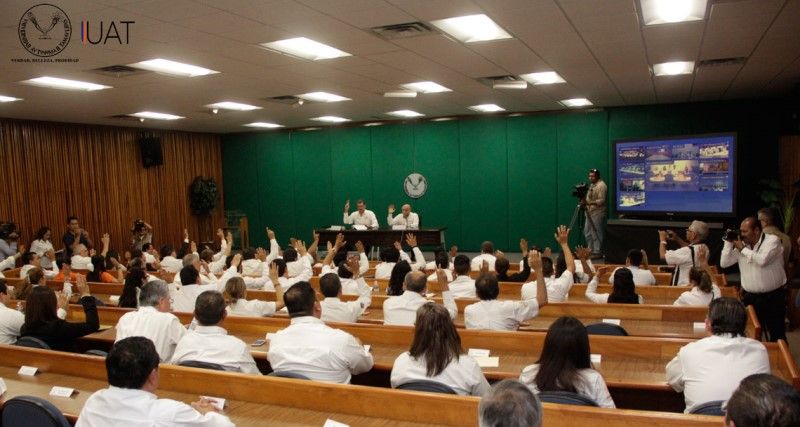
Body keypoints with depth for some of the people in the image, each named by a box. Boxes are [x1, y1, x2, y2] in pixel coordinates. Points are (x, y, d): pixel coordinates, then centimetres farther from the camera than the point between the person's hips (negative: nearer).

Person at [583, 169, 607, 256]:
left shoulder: (601, 185, -13)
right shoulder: (592, 185, 17)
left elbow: (601, 201, -20)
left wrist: (589, 203, -28)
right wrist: (585, 201, 7)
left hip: (597, 213, -10)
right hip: (590, 212, 10)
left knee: (597, 234, -5)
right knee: (587, 232, 12)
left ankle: (597, 252, 2)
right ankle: (590, 250, 21)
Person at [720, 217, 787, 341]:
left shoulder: (772, 240, -10)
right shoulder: (742, 244, 4)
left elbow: (762, 260, -26)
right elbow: (724, 263, 3)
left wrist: (743, 249, -13)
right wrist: (729, 242, -4)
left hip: (773, 297, -4)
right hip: (750, 297, 5)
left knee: (776, 335, 4)